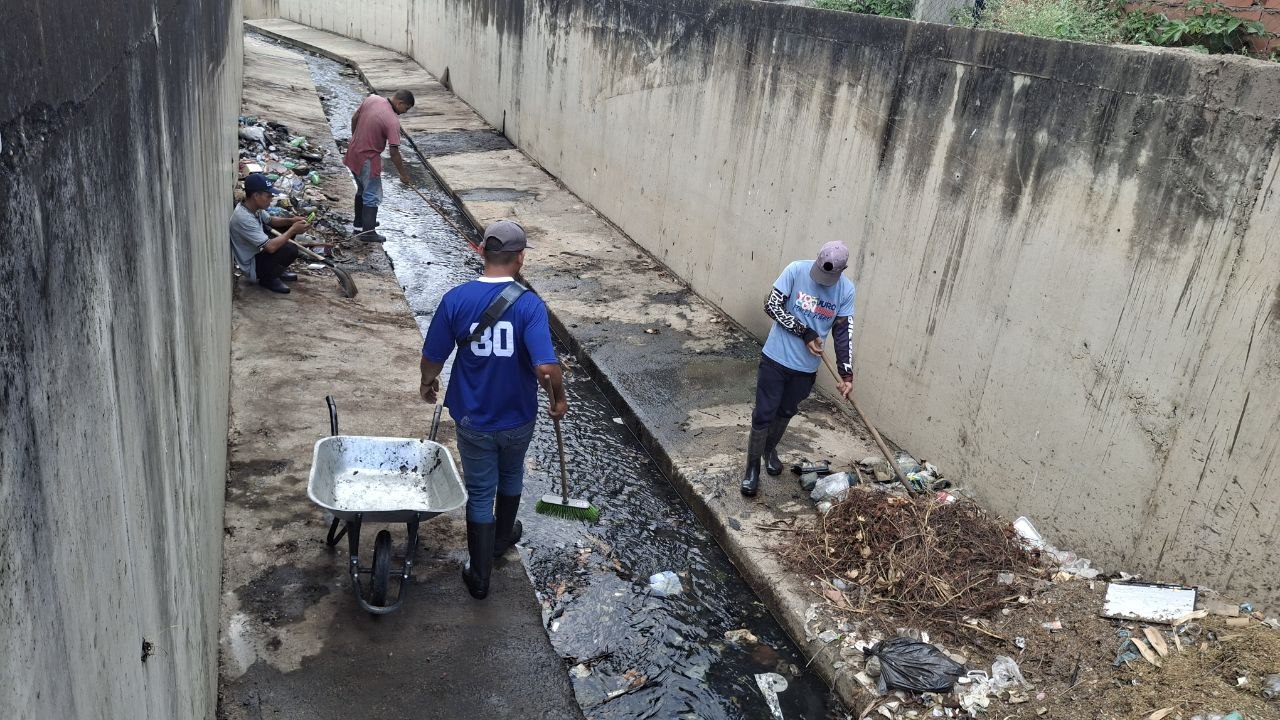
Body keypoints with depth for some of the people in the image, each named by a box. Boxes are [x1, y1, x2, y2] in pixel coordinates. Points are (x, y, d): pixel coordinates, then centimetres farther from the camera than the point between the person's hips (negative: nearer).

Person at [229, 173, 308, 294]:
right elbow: (270, 247, -37)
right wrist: (293, 230, -25)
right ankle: (268, 278, -2)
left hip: (256, 251, 10)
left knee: (287, 228, 11)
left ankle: (279, 269, 20)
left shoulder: (253, 207, -6)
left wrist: (291, 221, -5)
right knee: (290, 251, -27)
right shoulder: (243, 218, -34)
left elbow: (270, 220, 15)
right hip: (251, 266, -10)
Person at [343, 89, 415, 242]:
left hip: (353, 153, 8)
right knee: (372, 196, 5)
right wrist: (403, 174, -10)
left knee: (362, 189, 25)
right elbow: (394, 153, -21)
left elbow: (354, 118, 9)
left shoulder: (372, 99, -3)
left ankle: (360, 222, 38)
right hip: (368, 159, -8)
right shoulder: (392, 121, -24)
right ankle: (368, 231, 9)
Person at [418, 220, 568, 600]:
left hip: (473, 418, 0)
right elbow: (546, 367, -28)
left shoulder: (456, 299, -14)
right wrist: (559, 398, -8)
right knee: (511, 477, 28)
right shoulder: (529, 304, -20)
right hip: (518, 417, 0)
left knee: (479, 493, 14)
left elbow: (432, 358, -6)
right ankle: (502, 538, 51)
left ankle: (480, 576, 23)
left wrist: (427, 383, 16)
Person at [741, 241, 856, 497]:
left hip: (806, 366, 3)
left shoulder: (846, 290, -8)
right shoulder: (796, 270, -16)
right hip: (776, 358, -3)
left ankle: (770, 449, 45)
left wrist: (846, 374, -10)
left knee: (786, 412, 20)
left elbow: (844, 332, -4)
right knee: (764, 414, 0)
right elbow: (772, 306, -15)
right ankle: (753, 466, 17)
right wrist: (805, 333, -19)